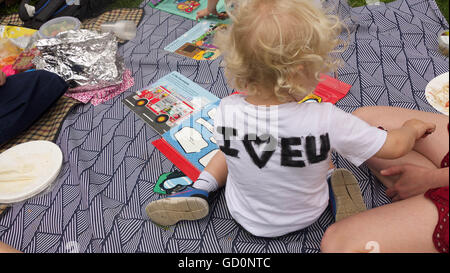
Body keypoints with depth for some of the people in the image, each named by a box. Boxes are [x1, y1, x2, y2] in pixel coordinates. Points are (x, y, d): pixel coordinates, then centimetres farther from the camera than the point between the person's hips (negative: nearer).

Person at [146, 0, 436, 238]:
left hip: (244, 215, 1)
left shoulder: (226, 111, -29)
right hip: (304, 216, 0)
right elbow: (394, 147, -19)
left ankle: (199, 190, 16)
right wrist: (411, 128, 4)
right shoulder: (326, 120, -35)